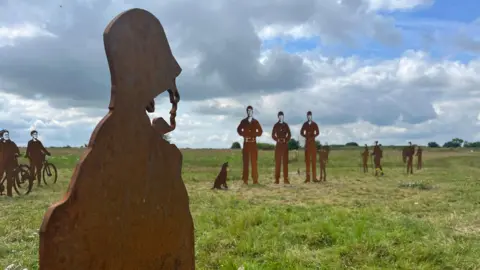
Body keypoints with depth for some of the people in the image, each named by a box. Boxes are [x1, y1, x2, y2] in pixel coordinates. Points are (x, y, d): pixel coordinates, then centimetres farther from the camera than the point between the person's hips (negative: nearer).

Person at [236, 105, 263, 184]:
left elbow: (260, 131, 12)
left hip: (253, 143, 0)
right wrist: (244, 135, -2)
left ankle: (255, 179, 0)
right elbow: (239, 130, 12)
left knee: (254, 161, -2)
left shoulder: (256, 122, 8)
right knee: (245, 161, -2)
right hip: (246, 143, 0)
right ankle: (245, 179, 0)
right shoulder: (243, 121, 7)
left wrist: (254, 135, -2)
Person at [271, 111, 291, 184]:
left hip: (285, 145, 2)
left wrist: (286, 140, -4)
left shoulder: (286, 125, 9)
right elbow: (273, 135, 3)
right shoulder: (276, 125, 4)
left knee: (285, 161, 0)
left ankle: (286, 179, 1)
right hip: (278, 145, -2)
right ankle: (277, 179, -3)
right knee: (278, 161, -4)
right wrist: (277, 140, -9)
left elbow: (289, 134, 10)